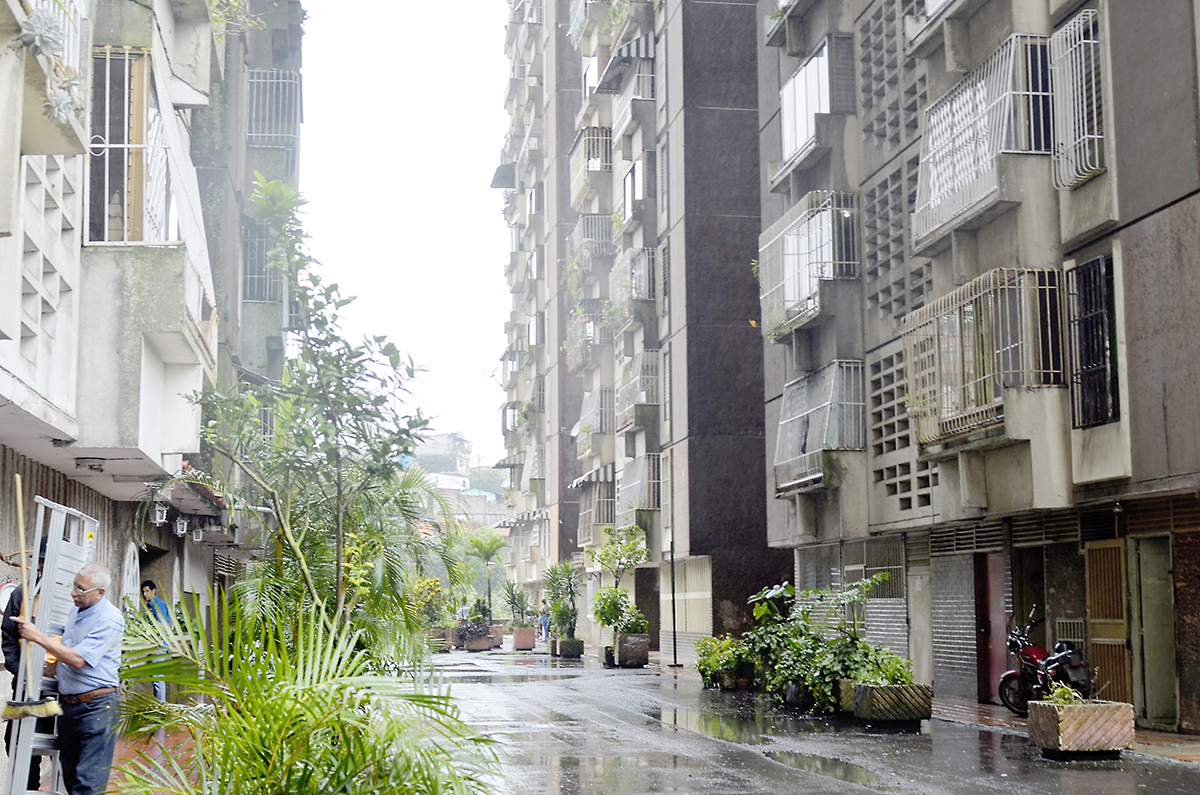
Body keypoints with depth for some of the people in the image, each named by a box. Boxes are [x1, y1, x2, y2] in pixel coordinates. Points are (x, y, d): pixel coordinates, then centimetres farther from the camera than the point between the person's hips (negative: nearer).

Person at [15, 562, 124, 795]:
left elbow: (78, 659, -22)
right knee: (70, 776, 13)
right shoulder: (75, 611, 11)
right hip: (67, 704, 9)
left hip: (96, 706, -9)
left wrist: (39, 637, -18)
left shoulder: (109, 619, -16)